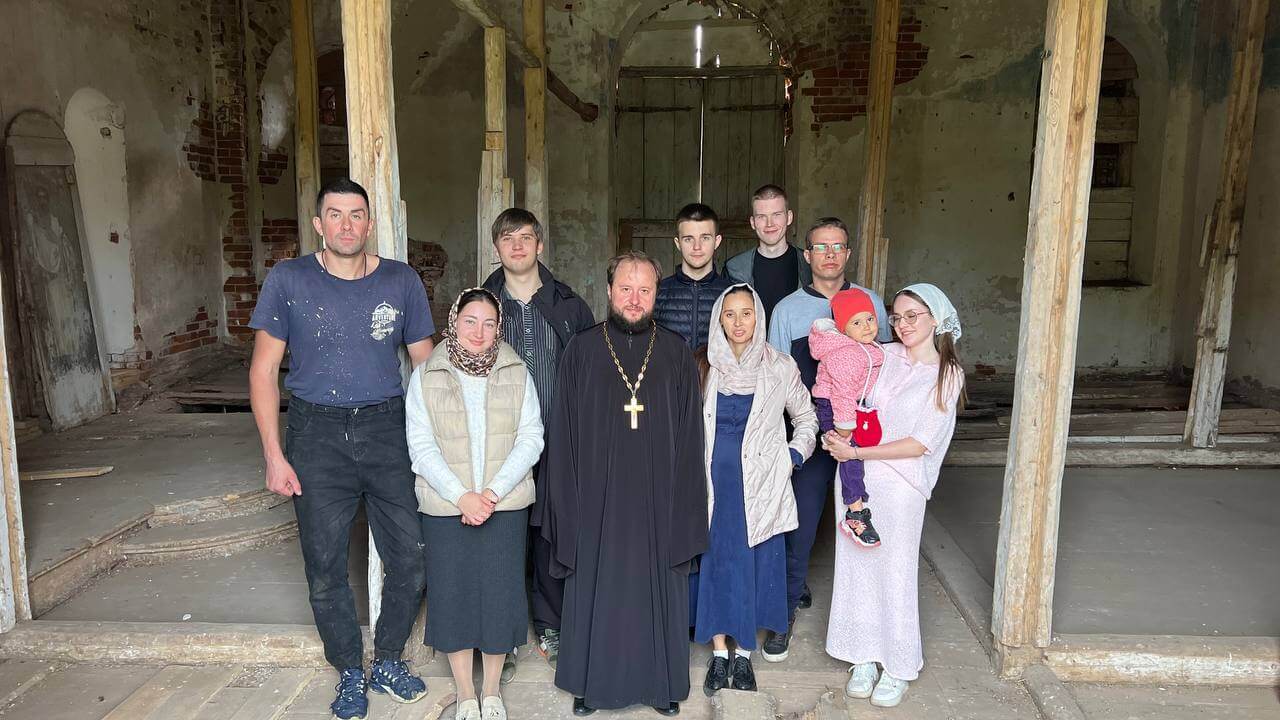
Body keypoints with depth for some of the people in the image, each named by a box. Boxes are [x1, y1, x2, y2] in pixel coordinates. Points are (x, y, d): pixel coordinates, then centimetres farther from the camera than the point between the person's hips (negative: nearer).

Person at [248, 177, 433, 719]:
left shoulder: (401, 281, 2)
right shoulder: (288, 279, -1)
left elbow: (427, 364, 7)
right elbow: (264, 370, 0)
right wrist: (274, 455, -6)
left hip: (387, 429, 1)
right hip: (318, 433, -1)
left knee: (410, 558, 3)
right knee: (325, 568, 7)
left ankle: (387, 662, 27)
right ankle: (350, 673, 29)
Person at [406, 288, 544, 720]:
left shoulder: (517, 374, 2)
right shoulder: (425, 377, 0)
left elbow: (531, 438, -3)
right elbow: (421, 446, -4)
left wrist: (493, 492, -13)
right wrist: (461, 496, -15)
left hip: (505, 505, 0)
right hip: (445, 506, 0)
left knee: (500, 591, 5)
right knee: (453, 592, 6)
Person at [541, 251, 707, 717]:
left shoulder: (677, 354, 1)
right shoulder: (581, 351, -2)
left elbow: (689, 436, 1)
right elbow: (563, 434, -2)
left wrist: (684, 505, -4)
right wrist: (568, 502, -6)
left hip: (657, 501, 1)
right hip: (597, 500, 0)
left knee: (657, 590, 11)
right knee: (596, 591, 11)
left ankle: (660, 681, 30)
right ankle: (591, 682, 30)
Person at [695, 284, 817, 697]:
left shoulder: (780, 368, -3)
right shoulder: (704, 366, -1)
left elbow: (807, 419, 9)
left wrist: (792, 457, -2)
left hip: (761, 486, 0)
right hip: (715, 482, 1)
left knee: (755, 563, 4)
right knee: (715, 562, 5)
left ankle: (744, 654, 19)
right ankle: (719, 653, 19)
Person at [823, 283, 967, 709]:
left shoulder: (947, 374, -5)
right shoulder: (883, 356, 3)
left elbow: (920, 444, -11)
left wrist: (855, 452, -14)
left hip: (900, 485, -3)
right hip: (856, 478, 4)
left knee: (895, 572, 4)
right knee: (857, 567, 10)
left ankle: (898, 667, 22)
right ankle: (865, 658, 25)